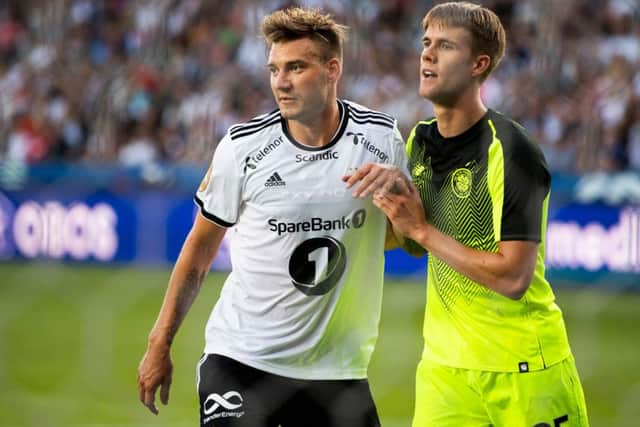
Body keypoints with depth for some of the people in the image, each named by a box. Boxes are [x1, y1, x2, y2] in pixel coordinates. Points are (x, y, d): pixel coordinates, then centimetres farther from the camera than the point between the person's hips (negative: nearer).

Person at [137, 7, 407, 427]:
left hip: (336, 371, 2)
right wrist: (160, 344, 4)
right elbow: (199, 249, 4)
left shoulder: (381, 138, -3)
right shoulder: (243, 146, -7)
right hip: (239, 358, -2)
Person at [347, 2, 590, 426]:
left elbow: (513, 278, -24)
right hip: (444, 363, 6)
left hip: (525, 368, -6)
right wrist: (391, 196, -4)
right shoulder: (420, 140, 5)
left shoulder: (511, 151, -18)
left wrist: (422, 229, -19)